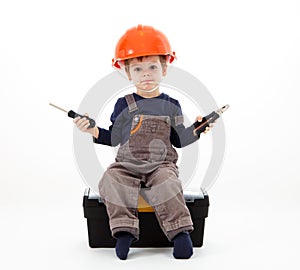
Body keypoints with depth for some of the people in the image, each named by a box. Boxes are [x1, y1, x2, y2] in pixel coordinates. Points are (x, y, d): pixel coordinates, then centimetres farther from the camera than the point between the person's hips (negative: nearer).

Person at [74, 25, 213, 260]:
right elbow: (114, 138, 9)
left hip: (161, 165, -1)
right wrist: (94, 130, -6)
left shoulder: (171, 105, 7)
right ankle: (125, 230, -22)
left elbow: (179, 140, 10)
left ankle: (181, 231, -23)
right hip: (127, 165, 1)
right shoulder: (124, 105, 6)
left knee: (167, 183, -32)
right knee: (112, 180, -27)